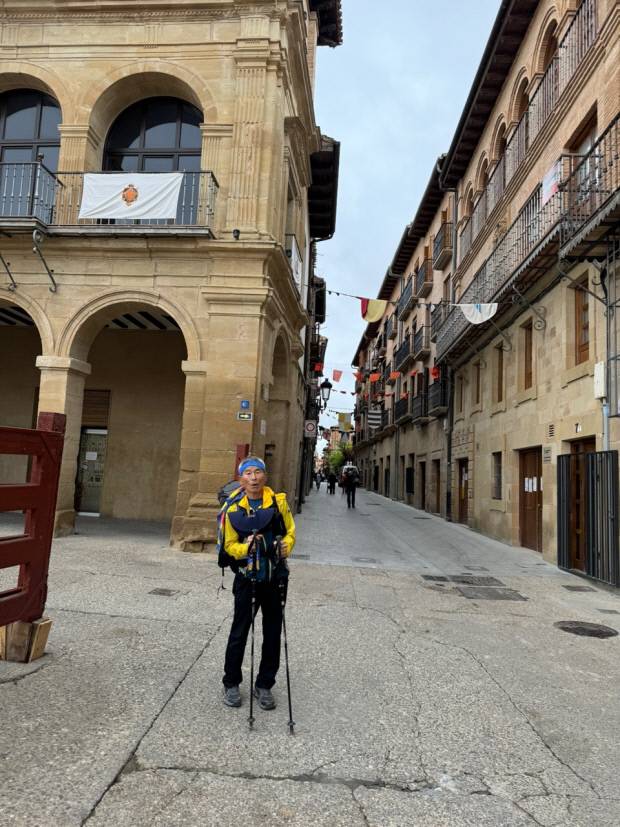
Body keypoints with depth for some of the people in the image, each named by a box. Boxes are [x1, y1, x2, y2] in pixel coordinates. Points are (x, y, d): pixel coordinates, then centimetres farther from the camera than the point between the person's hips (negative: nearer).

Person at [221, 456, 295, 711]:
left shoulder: (279, 501, -5)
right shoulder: (234, 509, -6)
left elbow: (290, 531, 5)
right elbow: (229, 545, -1)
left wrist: (286, 546, -16)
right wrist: (246, 547, -21)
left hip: (275, 577, 2)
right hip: (247, 577, -1)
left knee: (273, 634, 10)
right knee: (239, 632, 6)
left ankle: (264, 685, 27)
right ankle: (231, 683, 26)